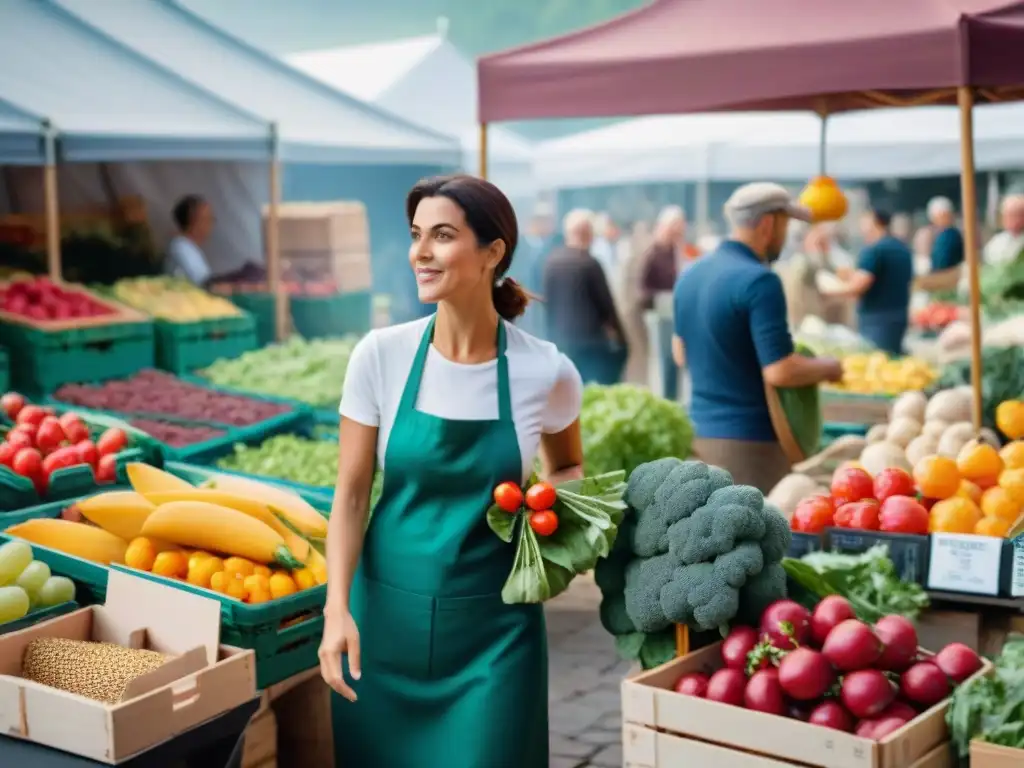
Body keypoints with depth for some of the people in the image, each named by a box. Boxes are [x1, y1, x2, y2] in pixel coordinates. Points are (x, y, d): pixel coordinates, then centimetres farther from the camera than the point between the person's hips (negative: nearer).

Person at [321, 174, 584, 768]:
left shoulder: (546, 372, -10)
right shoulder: (381, 355, -9)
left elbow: (567, 467, 11)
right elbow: (351, 495, -5)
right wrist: (338, 608, -15)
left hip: (494, 627, -1)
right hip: (386, 613, 1)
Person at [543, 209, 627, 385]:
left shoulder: (551, 262, 4)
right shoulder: (590, 263, -13)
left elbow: (547, 302, 11)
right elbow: (606, 304, -7)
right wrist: (621, 339, 3)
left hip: (558, 340, 6)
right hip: (590, 339, -6)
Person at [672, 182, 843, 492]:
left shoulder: (690, 275, 7)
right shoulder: (759, 281, -18)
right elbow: (780, 372, -21)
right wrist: (828, 368, -4)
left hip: (699, 431, 8)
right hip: (748, 440, -8)